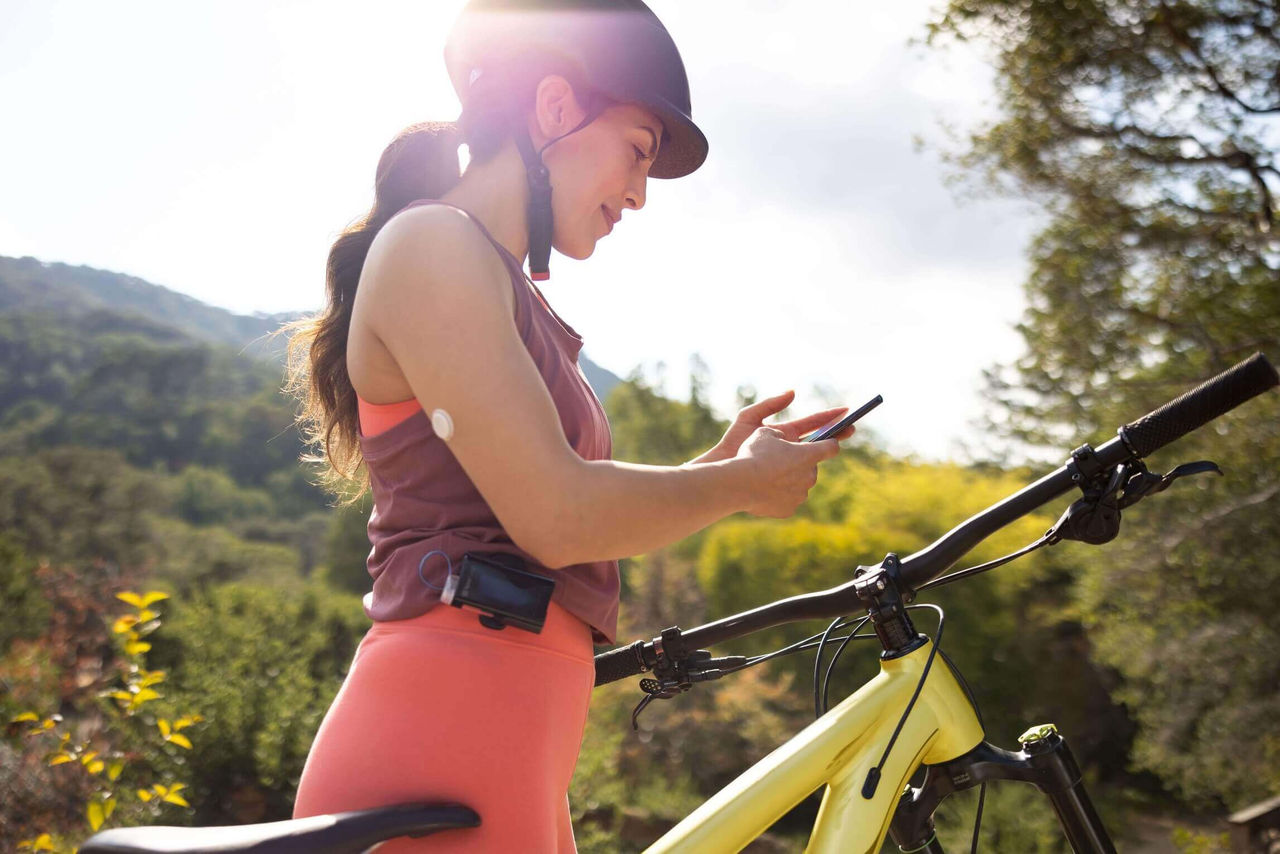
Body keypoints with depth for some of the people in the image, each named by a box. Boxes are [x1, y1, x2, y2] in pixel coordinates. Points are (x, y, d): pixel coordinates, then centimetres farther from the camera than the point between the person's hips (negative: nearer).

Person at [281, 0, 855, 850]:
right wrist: (742, 484, -5)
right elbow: (556, 520, -19)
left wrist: (716, 464, 12)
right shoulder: (431, 244, -10)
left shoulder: (504, 287, 19)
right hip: (439, 762, -10)